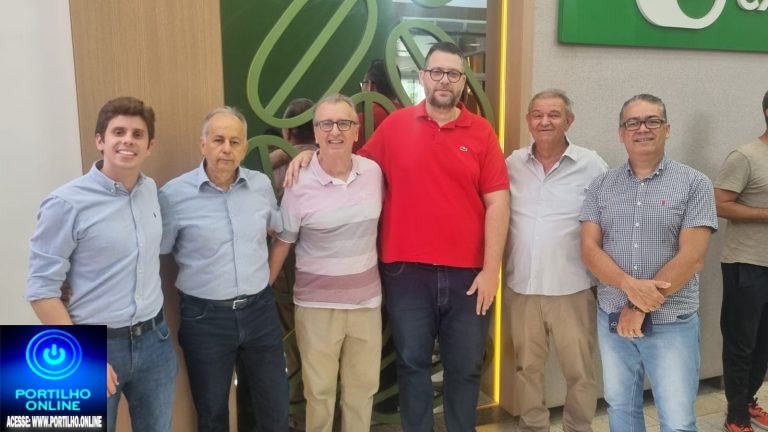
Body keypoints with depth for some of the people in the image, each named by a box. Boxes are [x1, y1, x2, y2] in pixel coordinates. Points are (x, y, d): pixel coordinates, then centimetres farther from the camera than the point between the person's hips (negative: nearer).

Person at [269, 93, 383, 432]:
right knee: (319, 391, 12)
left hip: (367, 298, 3)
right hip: (317, 303, -3)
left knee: (363, 386, 17)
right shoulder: (300, 184, -12)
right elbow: (282, 243, -3)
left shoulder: (374, 172, -3)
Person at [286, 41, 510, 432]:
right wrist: (311, 153, 0)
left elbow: (497, 202, -2)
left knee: (465, 368, 12)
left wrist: (491, 268, -7)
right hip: (407, 272, 0)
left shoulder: (481, 131, 1)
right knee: (412, 364, 12)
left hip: (467, 273, 0)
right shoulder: (395, 125, 3)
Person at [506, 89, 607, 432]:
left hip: (573, 288, -2)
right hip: (522, 287, 3)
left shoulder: (591, 166, -5)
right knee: (527, 367, 16)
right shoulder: (512, 164, 2)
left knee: (579, 370, 9)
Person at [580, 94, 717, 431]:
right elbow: (589, 249, -3)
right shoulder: (601, 186, 4)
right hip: (611, 318, 3)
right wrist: (629, 285, -20)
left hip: (672, 322, -3)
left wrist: (640, 309, -14)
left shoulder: (694, 184, -5)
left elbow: (691, 257, -12)